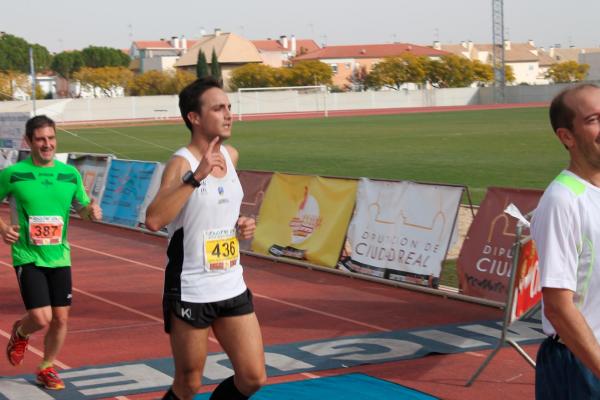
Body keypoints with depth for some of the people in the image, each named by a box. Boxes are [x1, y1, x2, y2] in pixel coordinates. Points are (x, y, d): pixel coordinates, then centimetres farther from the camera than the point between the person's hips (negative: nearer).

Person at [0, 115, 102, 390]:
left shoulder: (70, 174, 3)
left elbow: (83, 207, 14)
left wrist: (92, 211, -9)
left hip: (59, 257, 4)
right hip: (27, 257, -4)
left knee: (61, 318, 5)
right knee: (41, 319, -12)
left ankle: (46, 369, 27)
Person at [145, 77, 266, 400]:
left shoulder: (231, 156, 6)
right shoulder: (181, 163, -16)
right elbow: (153, 220, -33)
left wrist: (241, 224, 7)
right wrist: (196, 176, -36)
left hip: (232, 288, 7)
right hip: (190, 293, -7)